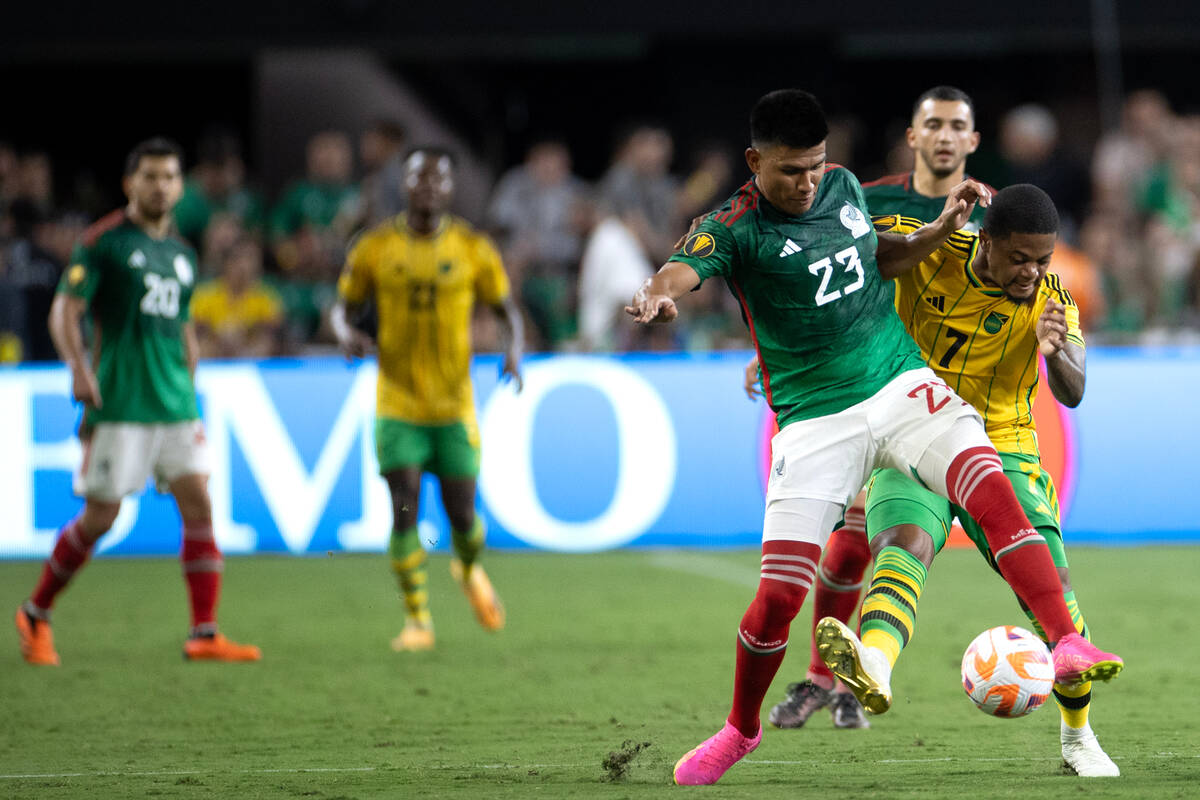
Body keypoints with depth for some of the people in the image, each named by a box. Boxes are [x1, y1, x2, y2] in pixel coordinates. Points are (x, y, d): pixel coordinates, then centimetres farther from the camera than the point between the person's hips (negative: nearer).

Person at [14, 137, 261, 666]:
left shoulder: (182, 255, 16)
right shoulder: (105, 241, -4)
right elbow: (64, 310, -10)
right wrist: (79, 367, -25)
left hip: (175, 405, 6)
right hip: (120, 402, -6)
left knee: (199, 505, -5)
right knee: (100, 517, -3)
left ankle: (204, 636, -5)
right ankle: (35, 614, 15)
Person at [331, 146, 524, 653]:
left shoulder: (472, 249, -1)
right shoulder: (375, 248, -1)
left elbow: (506, 310, 8)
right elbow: (344, 307, 9)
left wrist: (515, 351, -13)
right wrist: (347, 333, -15)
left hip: (455, 405, 0)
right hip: (398, 401, 0)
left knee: (462, 515, 1)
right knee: (405, 511, -10)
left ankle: (469, 569, 36)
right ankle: (417, 620, 2)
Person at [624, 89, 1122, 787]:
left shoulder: (844, 185, 6)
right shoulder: (736, 228, -10)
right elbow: (688, 268, -30)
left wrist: (943, 228, 9)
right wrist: (657, 295, -52)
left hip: (900, 387, 3)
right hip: (815, 425, -3)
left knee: (994, 491, -25)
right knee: (779, 595, -6)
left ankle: (1068, 645, -30)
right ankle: (741, 729, 20)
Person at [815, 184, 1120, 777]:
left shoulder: (1051, 299, -5)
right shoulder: (928, 253, -10)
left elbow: (1072, 394, -15)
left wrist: (1053, 351, -37)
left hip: (1003, 453, 2)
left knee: (1052, 586, -10)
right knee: (904, 543, -32)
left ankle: (1077, 737, 17)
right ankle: (874, 668, -65)